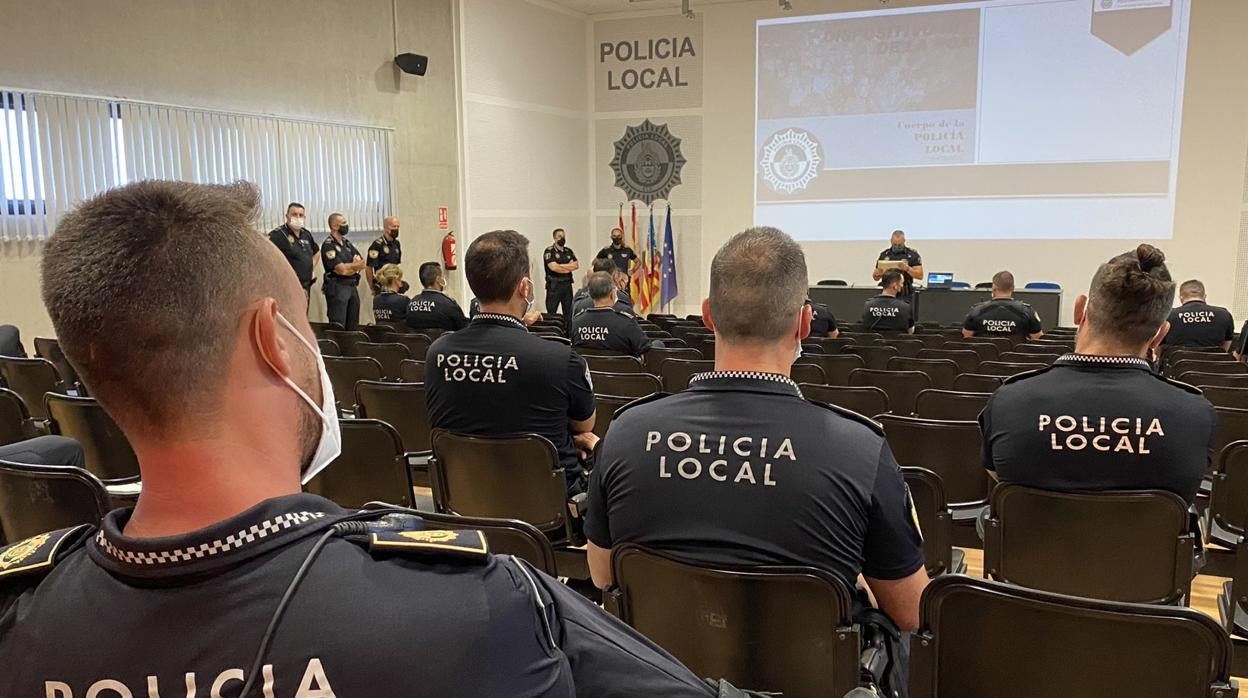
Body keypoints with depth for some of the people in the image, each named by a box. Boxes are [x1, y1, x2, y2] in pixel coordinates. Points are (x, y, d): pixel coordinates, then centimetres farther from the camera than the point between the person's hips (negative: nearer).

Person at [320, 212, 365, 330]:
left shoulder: (347, 243, 16)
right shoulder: (328, 245, -9)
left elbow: (362, 264, 10)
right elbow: (341, 269, -16)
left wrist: (348, 267, -9)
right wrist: (355, 264, 1)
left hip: (352, 286, 8)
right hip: (337, 288, -8)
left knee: (353, 326, 9)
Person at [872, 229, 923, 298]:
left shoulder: (912, 254, -1)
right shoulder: (884, 254, 9)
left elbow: (920, 275, -5)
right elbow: (876, 277, 13)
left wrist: (907, 268, -21)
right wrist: (878, 273, -10)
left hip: (904, 295, -3)